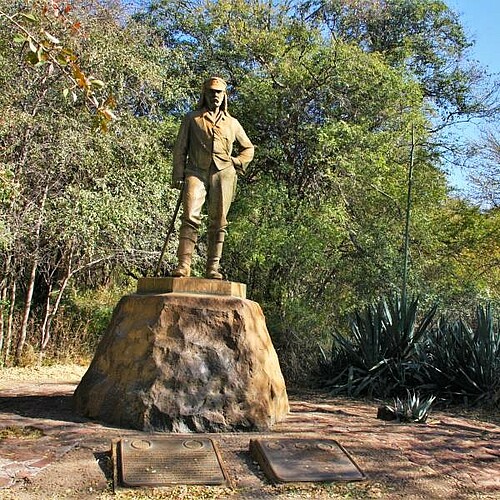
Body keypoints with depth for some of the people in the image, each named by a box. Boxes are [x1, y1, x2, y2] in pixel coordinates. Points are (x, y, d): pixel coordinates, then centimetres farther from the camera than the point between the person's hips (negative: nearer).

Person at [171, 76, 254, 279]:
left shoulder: (232, 123, 21)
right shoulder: (191, 118, 16)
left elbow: (248, 148, 30)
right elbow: (180, 148, 11)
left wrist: (237, 163, 11)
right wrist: (178, 175, -1)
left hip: (223, 174, 2)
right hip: (196, 171, -2)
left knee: (218, 222, -2)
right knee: (190, 217, -17)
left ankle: (213, 268, 1)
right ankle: (183, 264, -20)